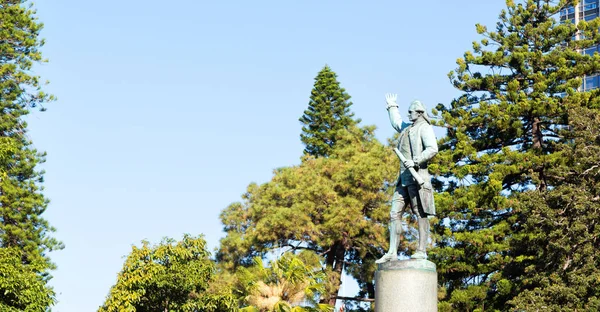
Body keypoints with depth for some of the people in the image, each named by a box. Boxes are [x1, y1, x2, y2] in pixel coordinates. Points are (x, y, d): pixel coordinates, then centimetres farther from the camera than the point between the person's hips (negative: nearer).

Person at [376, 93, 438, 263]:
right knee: (394, 214, 1)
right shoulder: (408, 127, 24)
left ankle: (422, 250, -6)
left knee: (421, 214, -6)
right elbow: (396, 122, 47)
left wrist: (415, 161, -21)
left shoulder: (424, 128, -2)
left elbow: (432, 149, -16)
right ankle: (392, 252, -1)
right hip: (404, 178, 9)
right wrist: (392, 107, 56)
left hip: (417, 176, -9)